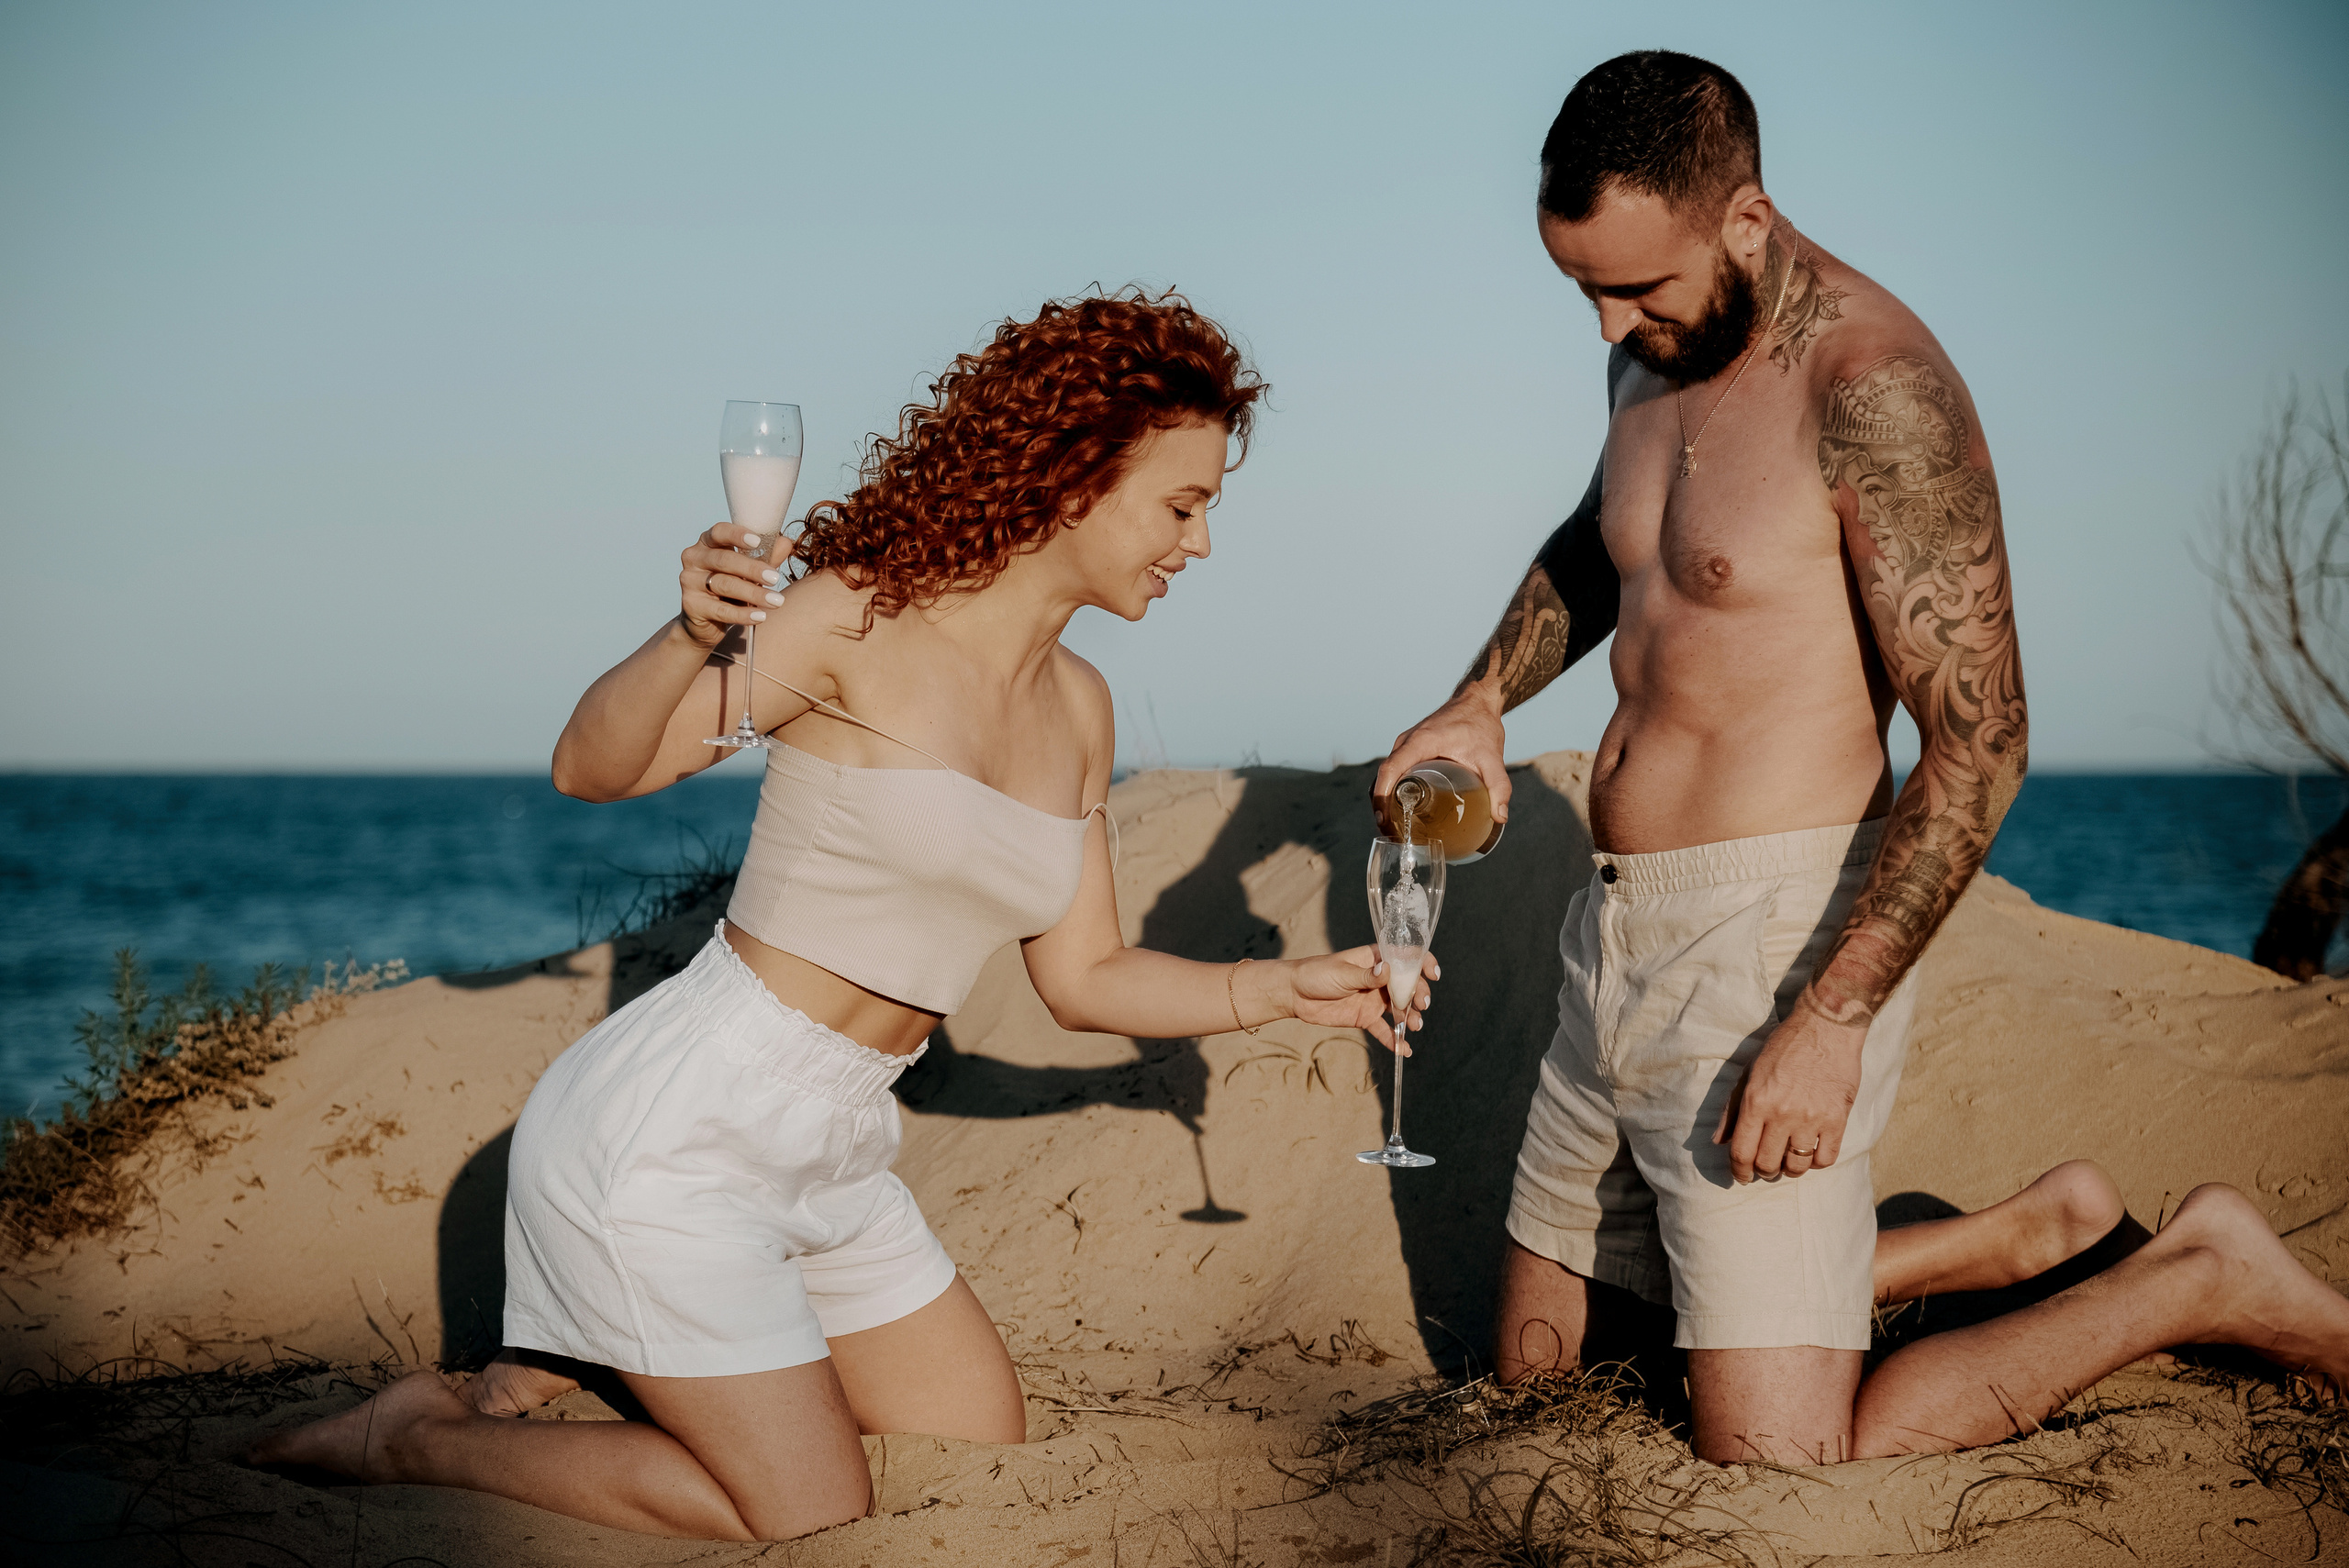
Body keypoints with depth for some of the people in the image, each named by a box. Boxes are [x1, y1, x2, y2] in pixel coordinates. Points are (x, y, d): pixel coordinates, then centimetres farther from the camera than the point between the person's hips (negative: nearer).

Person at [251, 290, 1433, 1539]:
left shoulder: (1078, 707, 6)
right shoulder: (864, 618, -15)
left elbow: (1083, 980, 11)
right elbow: (592, 770, -19)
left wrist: (1289, 990, 1)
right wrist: (690, 636, -37)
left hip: (830, 1159, 8)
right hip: (669, 1136, -8)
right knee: (814, 1525, -5)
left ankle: (603, 1356, 24)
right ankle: (419, 1438, 10)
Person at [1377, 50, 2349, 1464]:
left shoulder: (1875, 389, -19)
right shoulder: (1656, 351, 9)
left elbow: (1980, 745, -22)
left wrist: (1832, 1023, -27)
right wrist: (1483, 702, 15)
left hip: (1772, 929, -9)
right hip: (1621, 927, 9)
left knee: (1785, 1470, -14)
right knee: (1536, 1367, 19)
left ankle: (2203, 1285, 7)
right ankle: (2028, 1237, 25)